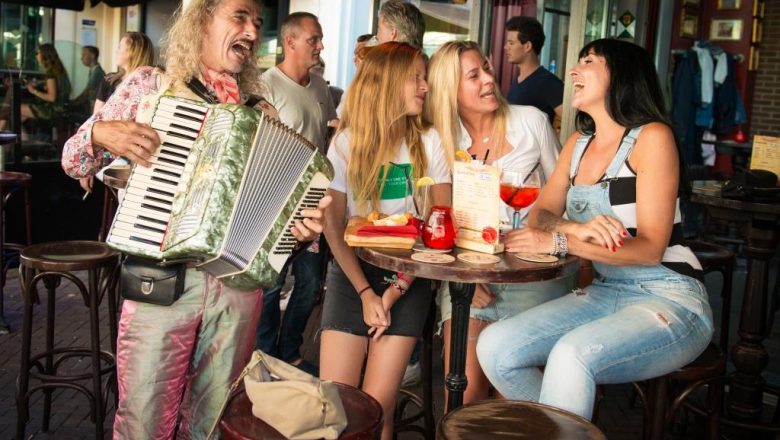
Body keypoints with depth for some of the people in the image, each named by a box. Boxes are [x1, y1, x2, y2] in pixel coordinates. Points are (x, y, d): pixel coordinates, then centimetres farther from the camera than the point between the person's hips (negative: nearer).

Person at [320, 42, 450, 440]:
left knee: (378, 406, -8)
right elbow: (333, 224, -2)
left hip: (409, 276, 0)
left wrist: (397, 289, -9)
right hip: (352, 271, 0)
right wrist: (366, 293, -10)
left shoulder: (429, 143, 0)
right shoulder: (346, 143, -1)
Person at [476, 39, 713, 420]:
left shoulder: (652, 137, -9)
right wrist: (577, 229, -21)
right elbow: (541, 215, 2)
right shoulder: (578, 144, 12)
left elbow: (650, 248, -15)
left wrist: (559, 241, -24)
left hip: (668, 302, -6)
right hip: (604, 294, 7)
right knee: (494, 347, -14)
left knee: (571, 354, -35)